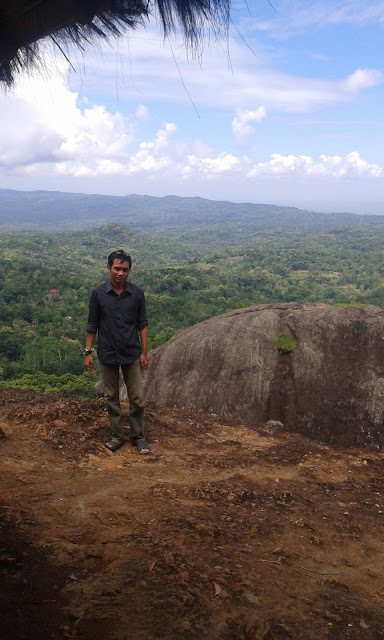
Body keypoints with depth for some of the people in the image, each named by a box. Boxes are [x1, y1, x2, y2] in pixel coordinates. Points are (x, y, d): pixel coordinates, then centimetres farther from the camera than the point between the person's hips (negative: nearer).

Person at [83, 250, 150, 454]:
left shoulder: (136, 293, -4)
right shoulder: (98, 293, -6)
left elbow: (142, 324, 2)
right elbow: (92, 325, 0)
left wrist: (144, 352, 0)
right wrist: (87, 352, -3)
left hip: (131, 354, 0)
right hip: (107, 354, 0)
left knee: (137, 398, 4)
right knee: (111, 398, 11)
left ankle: (138, 436, 21)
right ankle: (118, 435, 26)